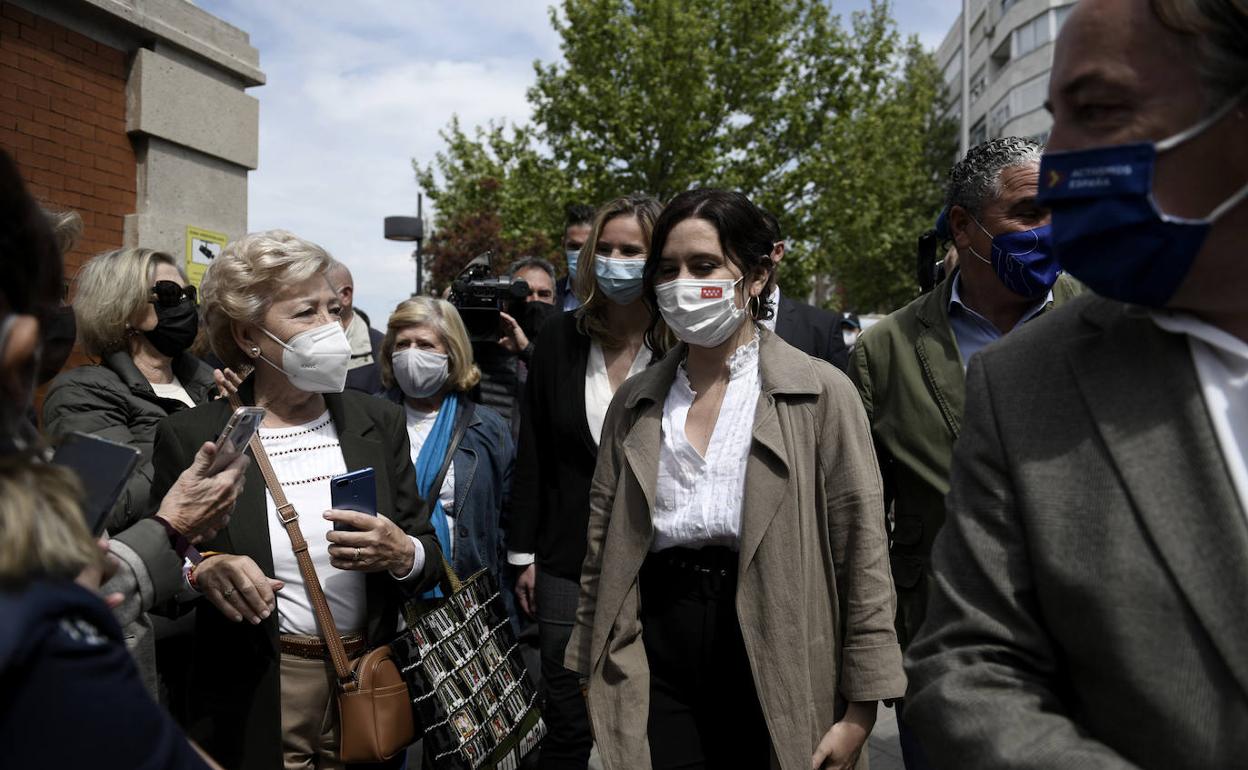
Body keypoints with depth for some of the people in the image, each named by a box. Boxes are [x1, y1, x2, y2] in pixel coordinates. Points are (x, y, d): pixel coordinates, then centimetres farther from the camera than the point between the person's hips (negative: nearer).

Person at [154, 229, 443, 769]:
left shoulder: (379, 422, 1)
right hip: (253, 710, -2)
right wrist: (200, 572, -20)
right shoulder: (191, 437, -7)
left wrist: (401, 554, -18)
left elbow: (430, 559, 3)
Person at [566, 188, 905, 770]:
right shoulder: (635, 403, 7)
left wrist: (860, 708, -8)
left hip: (774, 665, -2)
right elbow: (602, 550, 11)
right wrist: (592, 675, 10)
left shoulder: (821, 393, -5)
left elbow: (862, 556, -6)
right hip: (656, 665, 3)